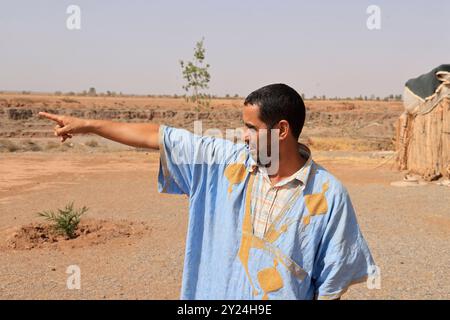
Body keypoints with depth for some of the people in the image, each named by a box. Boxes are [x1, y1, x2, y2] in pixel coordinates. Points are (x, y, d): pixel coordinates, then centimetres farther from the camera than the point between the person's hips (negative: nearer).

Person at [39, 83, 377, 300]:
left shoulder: (328, 193, -13)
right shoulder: (228, 161, -4)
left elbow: (331, 282, -7)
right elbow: (159, 137, 0)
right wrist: (88, 125, 4)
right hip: (216, 291, 4)